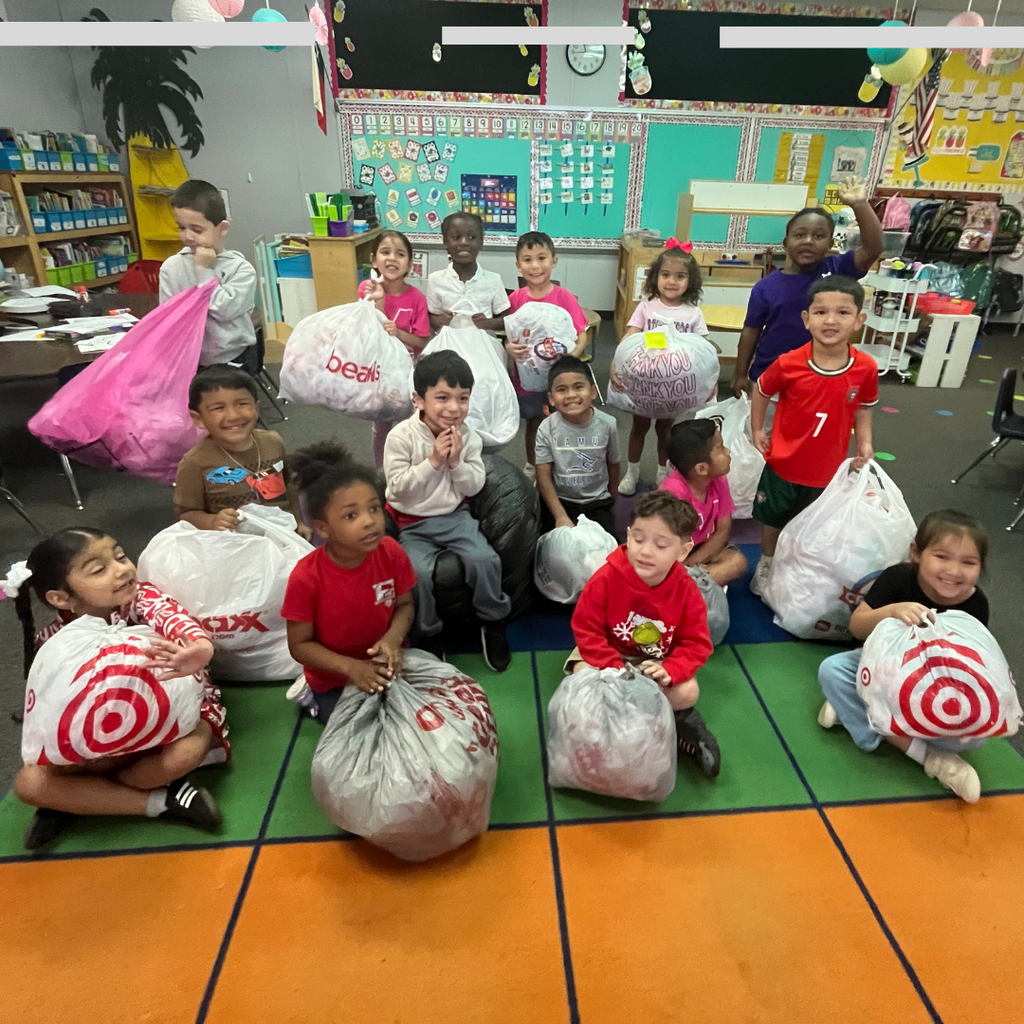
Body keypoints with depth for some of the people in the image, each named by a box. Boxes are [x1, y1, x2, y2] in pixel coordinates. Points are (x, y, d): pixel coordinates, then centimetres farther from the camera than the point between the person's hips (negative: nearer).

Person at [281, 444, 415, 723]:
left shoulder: (392, 553, -20)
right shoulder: (306, 577, -28)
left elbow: (405, 605, -4)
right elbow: (300, 645, -17)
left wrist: (393, 639, -24)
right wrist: (351, 667, -29)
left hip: (386, 667, 3)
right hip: (335, 680, -3)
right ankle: (316, 699, 22)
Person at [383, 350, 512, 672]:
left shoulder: (468, 437, -3)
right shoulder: (401, 437, -13)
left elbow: (474, 486, -2)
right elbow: (398, 487, -16)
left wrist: (456, 462, -19)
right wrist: (432, 461, -22)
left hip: (455, 516, 2)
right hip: (412, 524, -2)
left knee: (485, 560, -19)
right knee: (423, 572, -26)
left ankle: (493, 621, 9)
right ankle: (428, 634, 2)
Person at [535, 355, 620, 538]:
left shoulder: (608, 424, -13)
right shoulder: (547, 429, -16)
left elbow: (613, 464, 3)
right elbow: (543, 476, -14)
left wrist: (610, 500, 15)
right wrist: (561, 516, -21)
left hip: (597, 502, 1)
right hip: (559, 500, 0)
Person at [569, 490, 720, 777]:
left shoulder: (686, 591, -19)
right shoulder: (606, 579, -25)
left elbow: (696, 643, -12)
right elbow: (585, 629, -19)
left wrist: (669, 671, -31)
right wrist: (614, 670, -28)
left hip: (659, 661, 0)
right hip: (609, 653, 0)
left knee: (688, 693, -23)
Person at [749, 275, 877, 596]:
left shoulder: (866, 369, -16)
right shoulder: (788, 364, -22)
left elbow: (863, 408, 2)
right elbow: (762, 390, -2)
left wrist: (864, 443, -10)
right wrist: (756, 431, -3)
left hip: (828, 469, 1)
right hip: (782, 463, -1)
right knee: (773, 520, 20)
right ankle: (766, 566, 44)